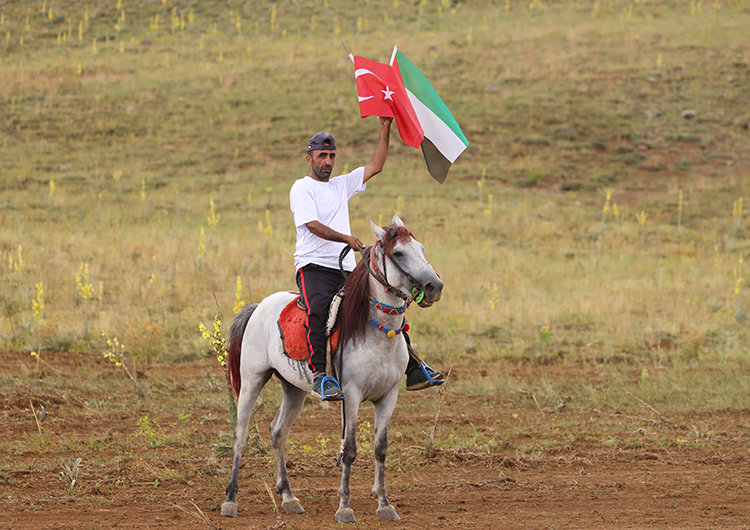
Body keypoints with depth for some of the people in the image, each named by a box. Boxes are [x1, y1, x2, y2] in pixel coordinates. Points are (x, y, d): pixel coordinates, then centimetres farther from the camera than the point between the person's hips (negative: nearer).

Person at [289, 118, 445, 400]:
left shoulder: (342, 185, 22)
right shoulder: (302, 188, 2)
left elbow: (375, 167, 19)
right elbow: (313, 225, -13)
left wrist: (385, 129, 12)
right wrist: (346, 238, -27)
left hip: (347, 270, 7)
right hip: (314, 267, -7)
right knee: (317, 310, -35)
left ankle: (413, 370, 0)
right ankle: (319, 374, -40)